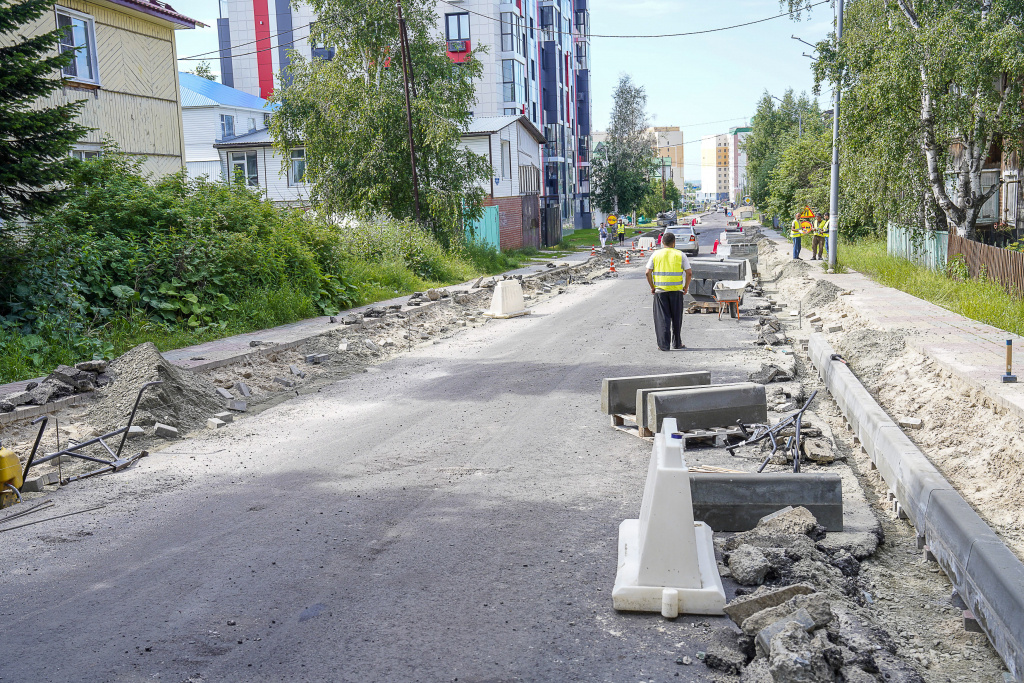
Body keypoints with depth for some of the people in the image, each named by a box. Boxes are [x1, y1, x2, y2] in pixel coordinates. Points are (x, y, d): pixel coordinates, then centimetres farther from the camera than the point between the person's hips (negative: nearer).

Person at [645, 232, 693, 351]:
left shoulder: (656, 255, 3)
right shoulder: (680, 255, 2)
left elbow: (648, 273, -3)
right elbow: (689, 273, -4)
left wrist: (652, 287, 7)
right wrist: (686, 287, 7)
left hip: (660, 290, 0)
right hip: (676, 290, 0)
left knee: (662, 318, 4)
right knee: (676, 318, 12)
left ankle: (664, 344, 1)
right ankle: (676, 344, 19)